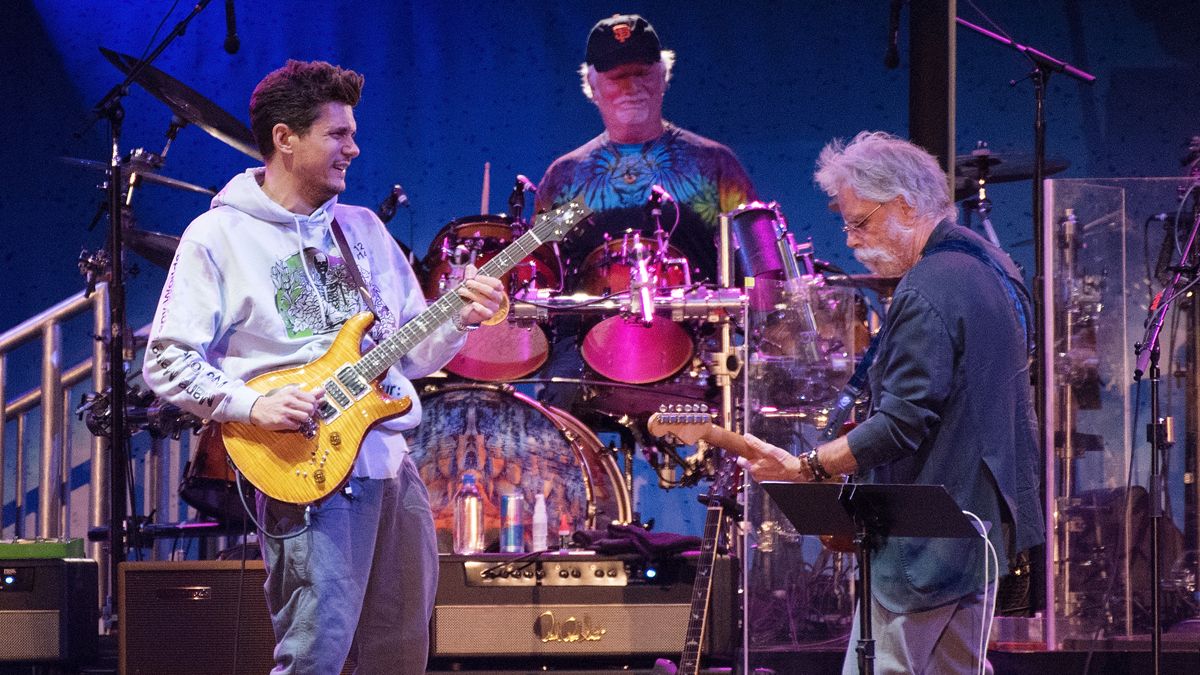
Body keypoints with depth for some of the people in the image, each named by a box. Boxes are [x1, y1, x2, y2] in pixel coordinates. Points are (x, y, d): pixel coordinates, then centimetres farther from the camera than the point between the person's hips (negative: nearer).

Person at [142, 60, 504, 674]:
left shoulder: (363, 229, 16)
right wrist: (251, 404, -19)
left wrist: (460, 319, 0)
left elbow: (411, 352, 19)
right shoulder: (219, 237, -2)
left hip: (391, 463, 7)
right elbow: (166, 360, -6)